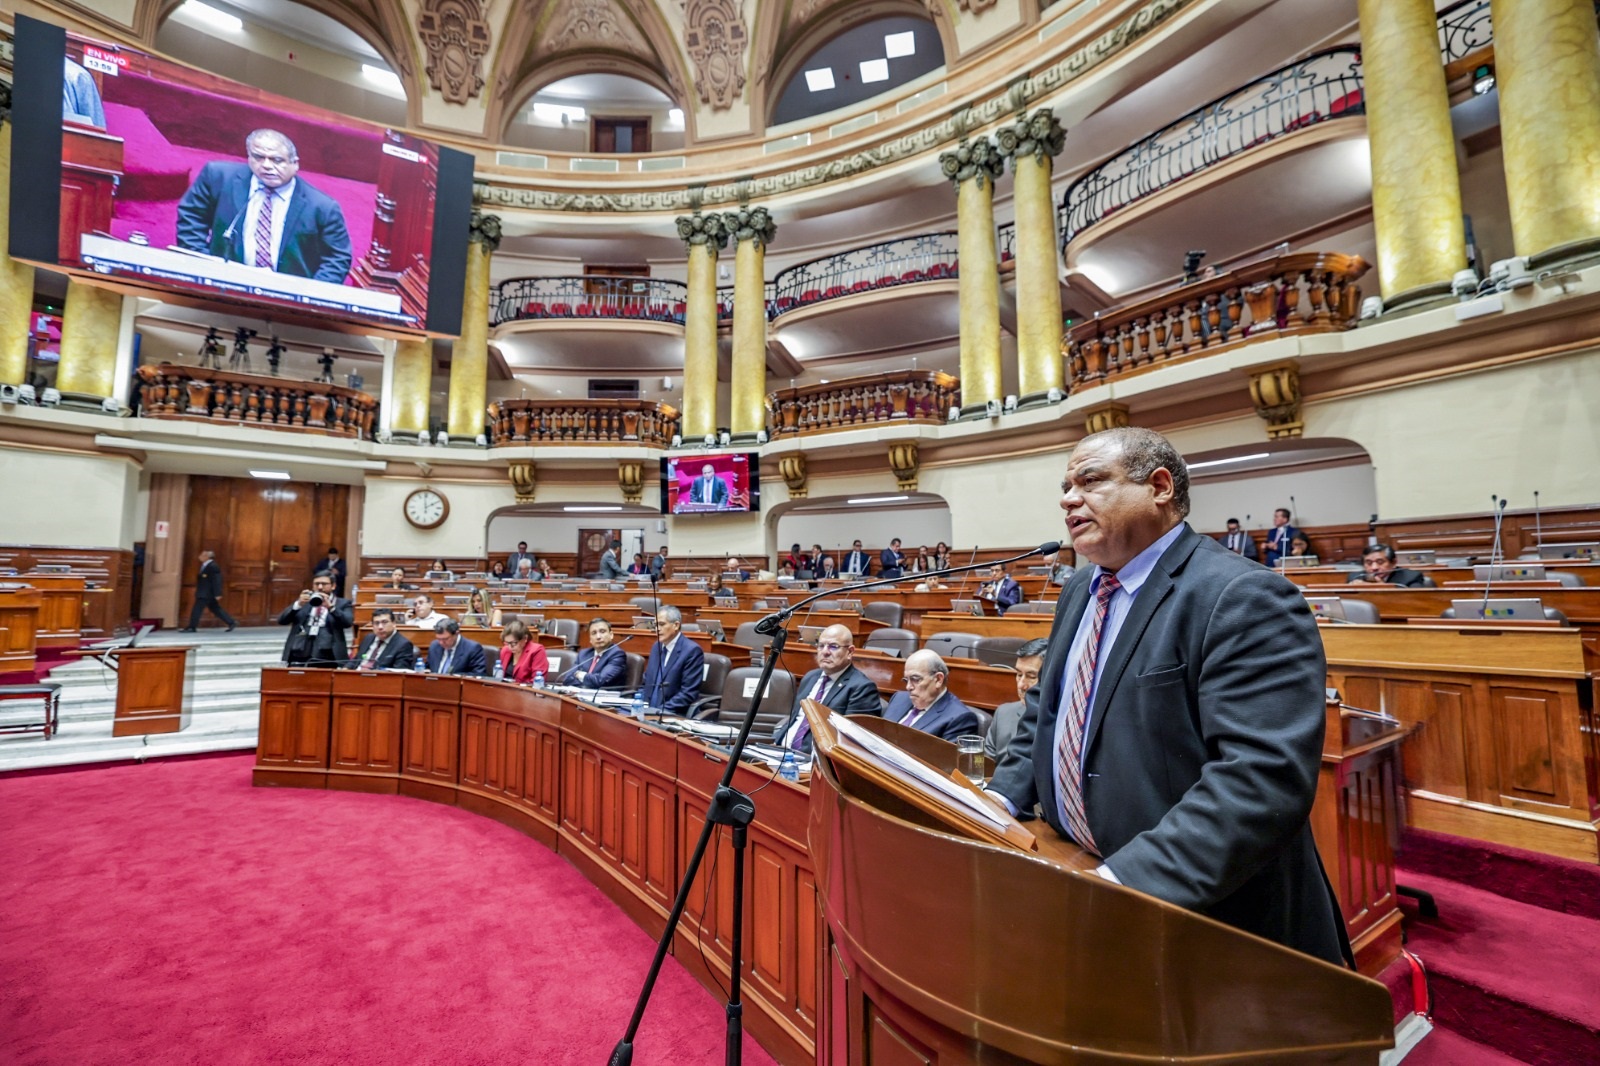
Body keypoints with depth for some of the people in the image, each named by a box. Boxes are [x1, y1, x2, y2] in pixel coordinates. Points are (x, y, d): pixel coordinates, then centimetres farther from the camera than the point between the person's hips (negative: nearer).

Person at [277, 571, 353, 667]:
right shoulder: (303, 602, 20)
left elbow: (348, 622, -7)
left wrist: (330, 607, -19)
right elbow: (281, 621, 9)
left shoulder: (343, 604, 11)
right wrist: (298, 604, -7)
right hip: (299, 654, 3)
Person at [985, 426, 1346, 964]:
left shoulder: (1245, 599, -21)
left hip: (1205, 922, -6)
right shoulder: (1080, 590, 5)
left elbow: (1264, 778, -30)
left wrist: (1128, 879, -33)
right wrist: (1002, 800, 0)